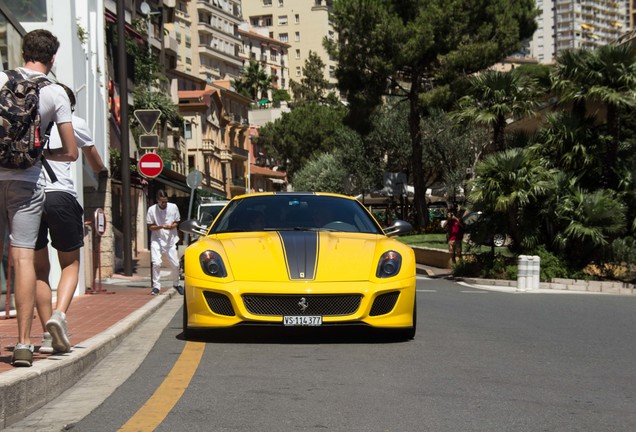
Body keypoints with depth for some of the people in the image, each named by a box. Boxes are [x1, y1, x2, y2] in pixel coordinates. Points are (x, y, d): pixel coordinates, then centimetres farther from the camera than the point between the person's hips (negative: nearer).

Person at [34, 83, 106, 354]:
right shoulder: (75, 123, 12)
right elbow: (95, 164, 27)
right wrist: (102, 170, 51)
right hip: (59, 194, -2)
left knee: (40, 268, 13)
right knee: (70, 264, 12)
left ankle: (48, 336, 7)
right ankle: (59, 313, -15)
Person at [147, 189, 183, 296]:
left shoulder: (173, 207, -3)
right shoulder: (152, 209, -8)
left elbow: (176, 222, 7)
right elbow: (150, 227, -3)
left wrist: (171, 226, -16)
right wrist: (161, 226, -22)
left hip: (170, 240, 2)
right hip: (157, 240, -2)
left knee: (175, 264, 4)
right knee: (156, 263, -16)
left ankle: (176, 284, 28)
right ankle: (156, 286, -4)